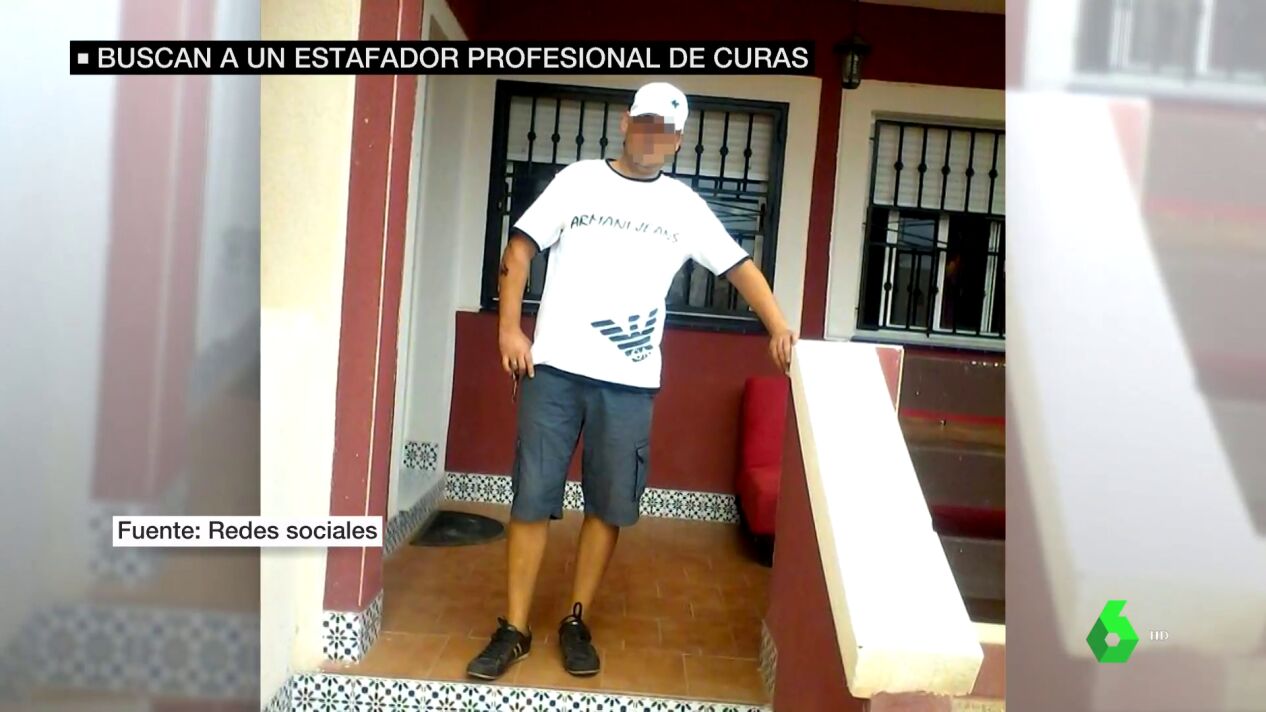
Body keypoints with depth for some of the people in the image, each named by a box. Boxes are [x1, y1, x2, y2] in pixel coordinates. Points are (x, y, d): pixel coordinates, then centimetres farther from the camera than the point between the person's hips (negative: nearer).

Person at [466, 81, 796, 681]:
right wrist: (510, 326, -6)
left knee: (609, 506, 6)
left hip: (630, 380, 2)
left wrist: (778, 328, -6)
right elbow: (520, 249, 5)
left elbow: (739, 266, 8)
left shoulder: (684, 206, 9)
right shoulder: (578, 180, 5)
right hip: (555, 367, -1)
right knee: (532, 499, 2)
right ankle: (514, 630, 14)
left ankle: (576, 622, 23)